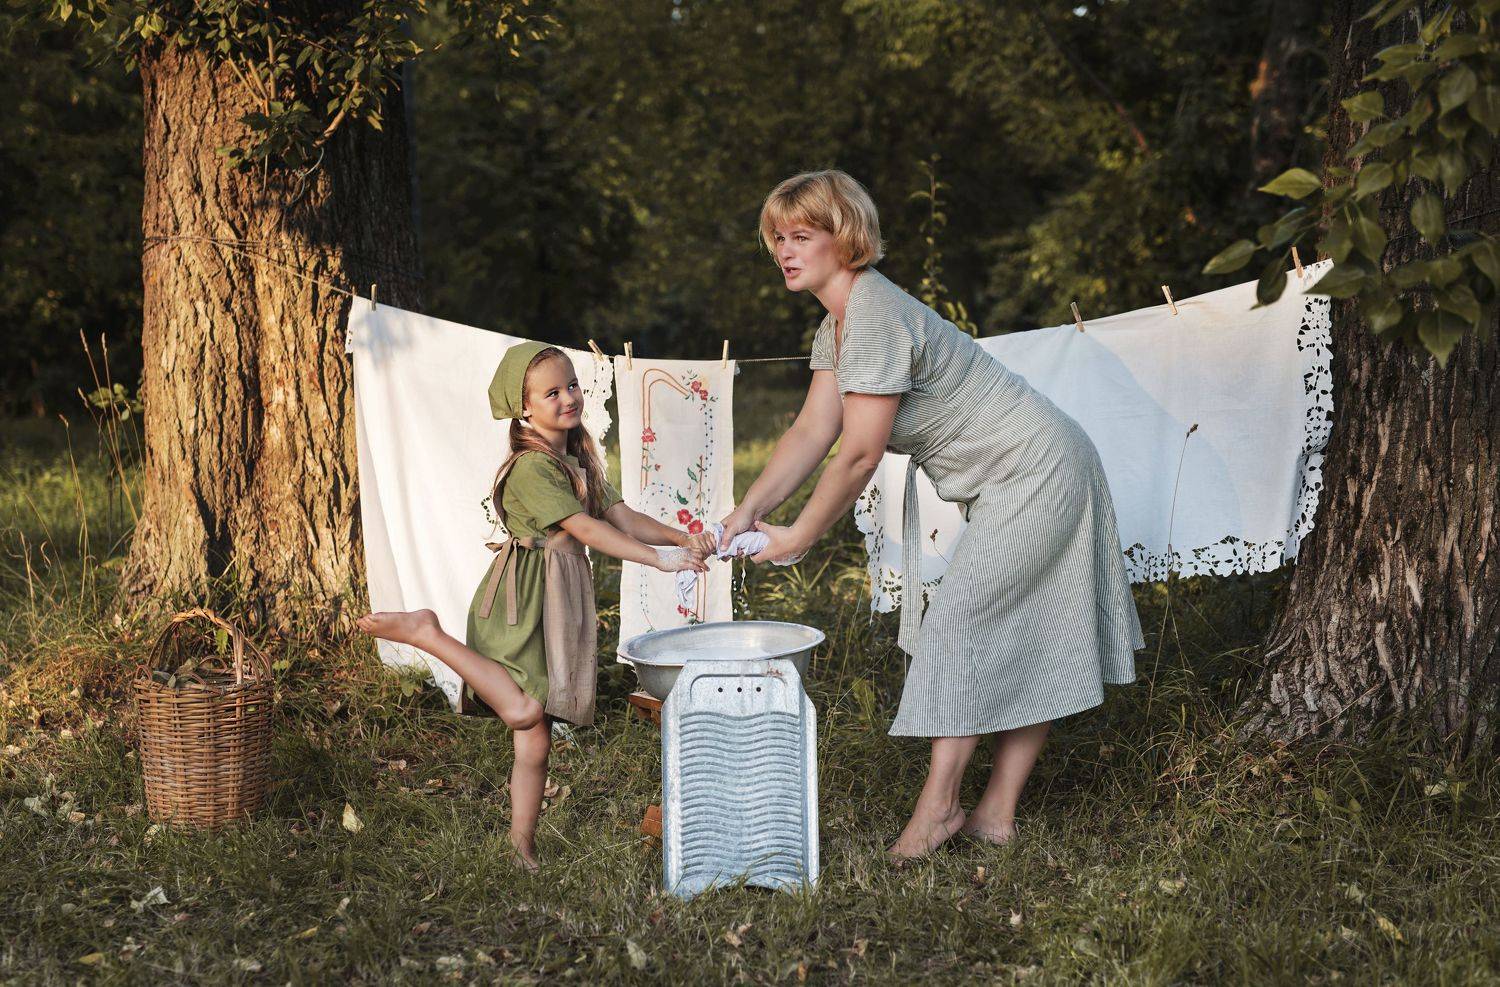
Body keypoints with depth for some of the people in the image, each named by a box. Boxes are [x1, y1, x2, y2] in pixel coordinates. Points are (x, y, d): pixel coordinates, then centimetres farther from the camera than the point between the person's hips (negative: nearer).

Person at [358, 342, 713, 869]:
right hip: (522, 599, -8)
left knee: (537, 737, 8)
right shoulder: (531, 466, -15)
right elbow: (586, 529, -21)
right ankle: (425, 633, -5)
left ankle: (523, 845, 15)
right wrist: (658, 558, -23)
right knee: (524, 712, -20)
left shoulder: (580, 462, 14)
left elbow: (622, 518, 10)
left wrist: (683, 540, -4)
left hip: (562, 601, 8)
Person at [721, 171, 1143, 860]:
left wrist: (799, 536, -15)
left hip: (1035, 473, -10)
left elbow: (860, 453, -25)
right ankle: (997, 813, 15)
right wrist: (748, 512, -8)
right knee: (1019, 647, 10)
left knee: (960, 625, -9)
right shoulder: (835, 325, 7)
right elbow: (811, 432, 4)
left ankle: (937, 806, -3)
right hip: (1012, 485, 10)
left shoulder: (874, 316, -25)